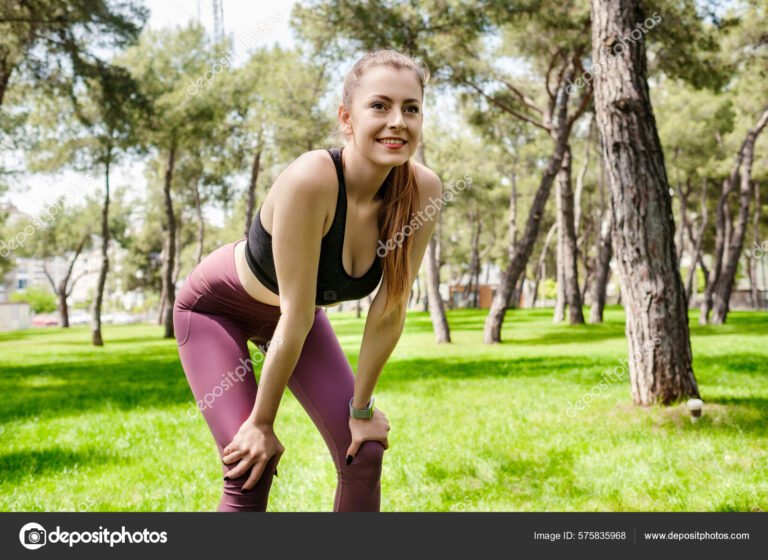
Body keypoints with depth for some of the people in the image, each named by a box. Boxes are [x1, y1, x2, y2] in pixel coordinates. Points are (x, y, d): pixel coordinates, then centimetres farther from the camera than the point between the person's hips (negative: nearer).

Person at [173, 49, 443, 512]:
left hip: (297, 311, 5)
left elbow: (390, 312, -16)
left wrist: (361, 407, -8)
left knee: (364, 455, -1)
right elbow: (295, 318, -32)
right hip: (216, 308, -5)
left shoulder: (423, 190, -24)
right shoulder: (311, 181, -39)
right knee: (250, 468, -13)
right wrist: (262, 422, -21)